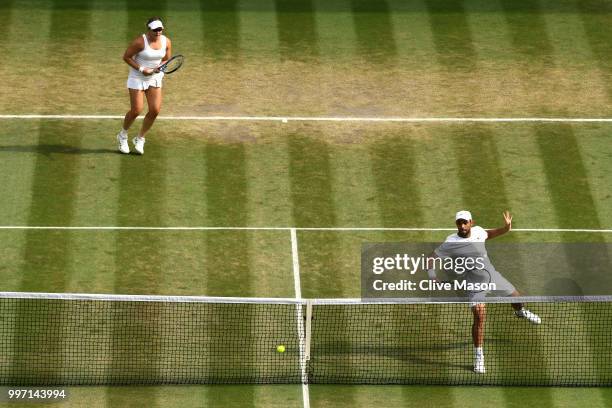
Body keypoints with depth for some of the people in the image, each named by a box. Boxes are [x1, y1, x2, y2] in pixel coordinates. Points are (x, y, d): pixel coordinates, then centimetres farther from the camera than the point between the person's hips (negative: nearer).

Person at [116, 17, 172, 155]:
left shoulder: (166, 42, -4)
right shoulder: (140, 42, -20)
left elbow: (166, 59, 10)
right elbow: (126, 57, -13)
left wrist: (159, 68, -11)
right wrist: (141, 69, -20)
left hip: (155, 78, 5)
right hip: (137, 78, -5)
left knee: (155, 110, -5)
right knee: (136, 111, -6)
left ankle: (140, 139, 15)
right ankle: (123, 136, 22)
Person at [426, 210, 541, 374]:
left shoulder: (477, 231, -3)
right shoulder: (451, 243, -18)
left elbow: (489, 234, 21)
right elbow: (431, 259, -13)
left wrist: (505, 228, 6)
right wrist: (432, 277, -26)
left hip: (492, 275, 6)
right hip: (475, 284, -6)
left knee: (515, 296, 22)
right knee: (479, 317, -21)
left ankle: (521, 311, 61)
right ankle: (478, 356, -7)